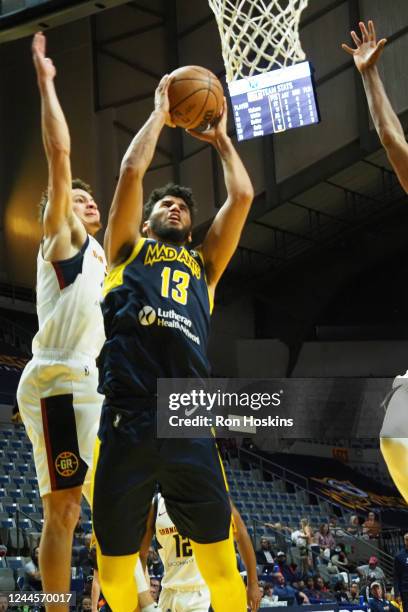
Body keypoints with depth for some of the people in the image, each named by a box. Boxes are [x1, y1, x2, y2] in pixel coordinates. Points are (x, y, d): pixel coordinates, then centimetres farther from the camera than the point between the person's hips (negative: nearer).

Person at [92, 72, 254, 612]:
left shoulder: (205, 264, 27)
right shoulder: (127, 249, 21)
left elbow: (242, 196, 20)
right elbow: (132, 170, 9)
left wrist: (221, 138, 31)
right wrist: (160, 114, 21)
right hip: (125, 421, -2)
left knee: (222, 569, -3)